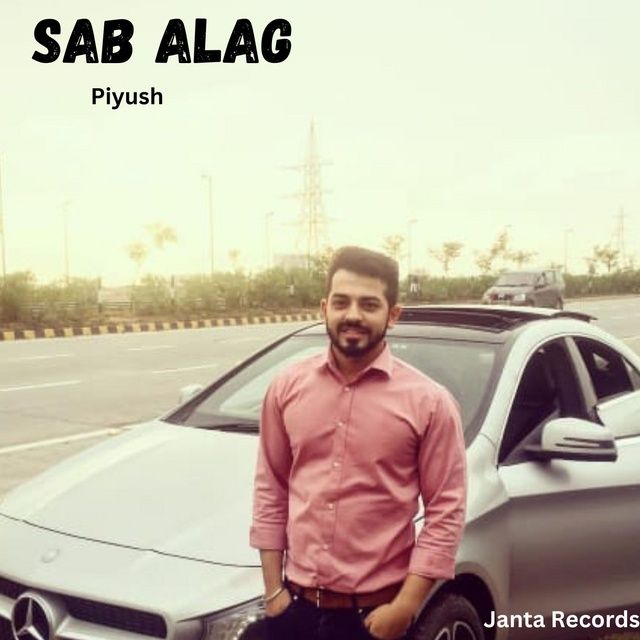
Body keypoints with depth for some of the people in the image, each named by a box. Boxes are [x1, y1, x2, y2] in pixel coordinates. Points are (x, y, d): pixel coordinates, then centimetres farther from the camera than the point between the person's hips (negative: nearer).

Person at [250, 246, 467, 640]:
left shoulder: (428, 401, -9)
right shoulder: (288, 388, 0)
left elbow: (446, 510, -9)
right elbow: (271, 490, 5)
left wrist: (406, 606, -12)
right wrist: (272, 588, 3)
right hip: (297, 605, 3)